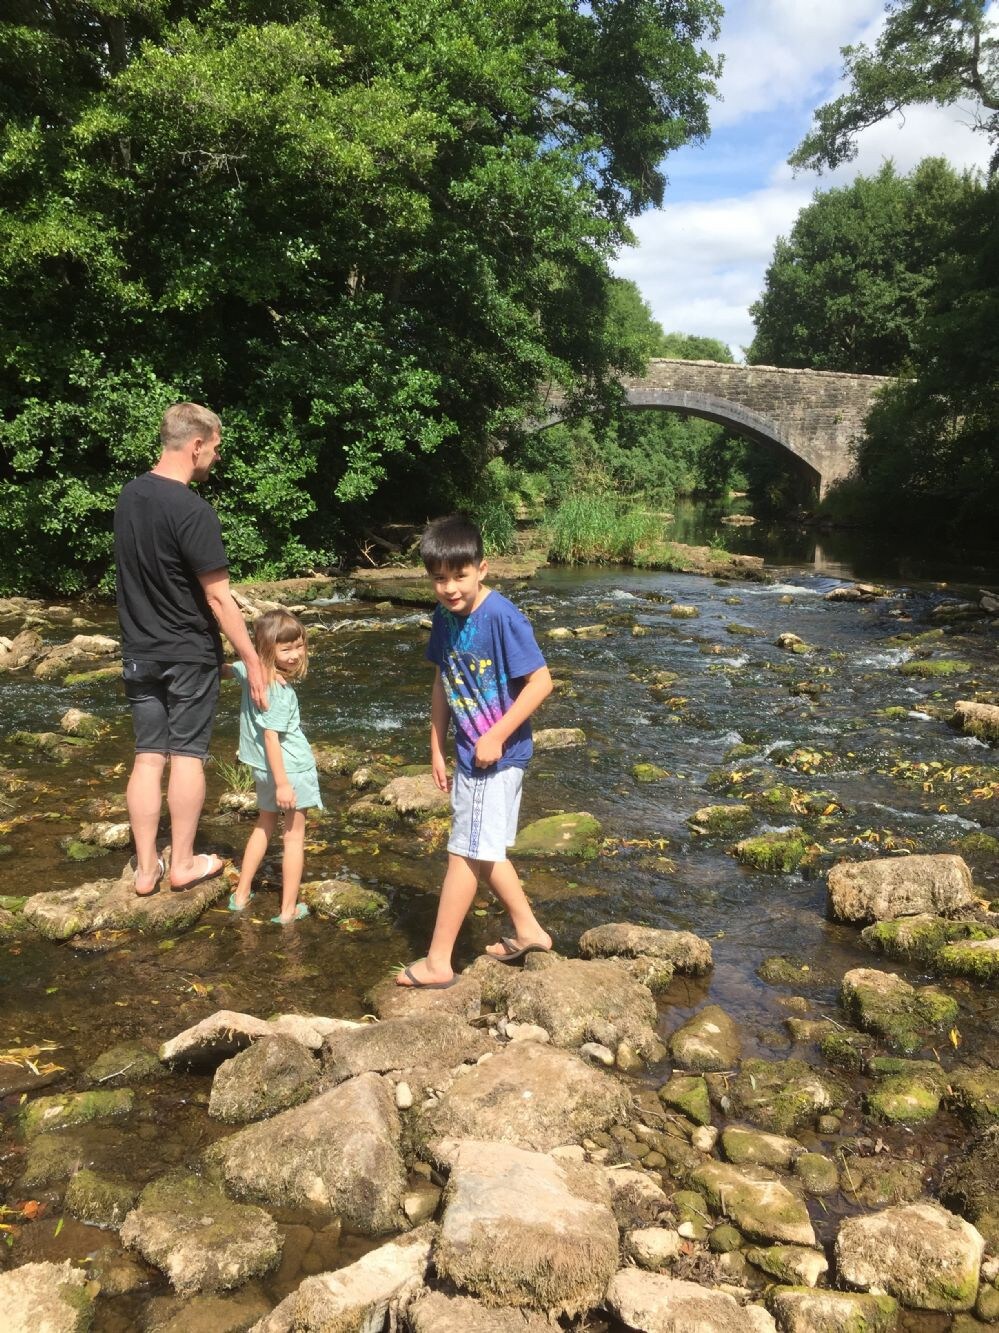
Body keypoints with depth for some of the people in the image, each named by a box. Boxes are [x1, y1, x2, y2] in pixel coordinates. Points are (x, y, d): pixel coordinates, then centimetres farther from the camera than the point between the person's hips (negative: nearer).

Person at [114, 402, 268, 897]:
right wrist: (252, 660, -14)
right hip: (189, 655, -6)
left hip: (139, 652, 6)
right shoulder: (193, 511, -20)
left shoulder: (129, 495, 3)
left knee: (148, 757, 9)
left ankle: (146, 868, 16)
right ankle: (182, 863, 16)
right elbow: (217, 598, -20)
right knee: (187, 755, 5)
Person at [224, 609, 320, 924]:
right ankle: (289, 909, 13)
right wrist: (282, 783, -23)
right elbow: (271, 737, -26)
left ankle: (241, 895, 33)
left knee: (264, 826, 26)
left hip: (261, 769, 8)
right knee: (294, 836, 6)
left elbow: (225, 670, 19)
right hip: (290, 769, -8)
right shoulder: (279, 691, -25)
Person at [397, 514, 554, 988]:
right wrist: (437, 748, 10)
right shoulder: (445, 616, 1)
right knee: (484, 852, 18)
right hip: (468, 753, 8)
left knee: (465, 854, -1)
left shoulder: (503, 617, -21)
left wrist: (496, 736, -22)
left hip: (498, 755, -8)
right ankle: (528, 931, 35)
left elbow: (541, 682, -21)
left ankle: (438, 962, 9)